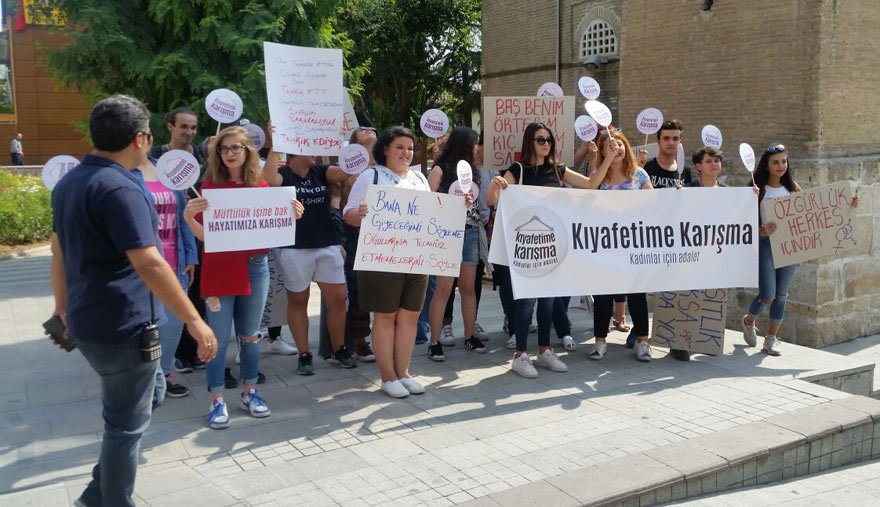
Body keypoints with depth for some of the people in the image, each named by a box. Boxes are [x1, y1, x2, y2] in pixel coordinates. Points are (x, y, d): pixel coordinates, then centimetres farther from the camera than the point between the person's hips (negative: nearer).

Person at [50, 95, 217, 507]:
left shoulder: (69, 183, 9)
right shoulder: (119, 188, -21)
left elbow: (59, 250, 19)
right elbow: (148, 264, -27)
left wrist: (63, 306, 29)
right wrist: (194, 321, -24)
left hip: (88, 321, 10)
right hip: (124, 326, -10)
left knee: (122, 416, 24)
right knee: (127, 424, 5)